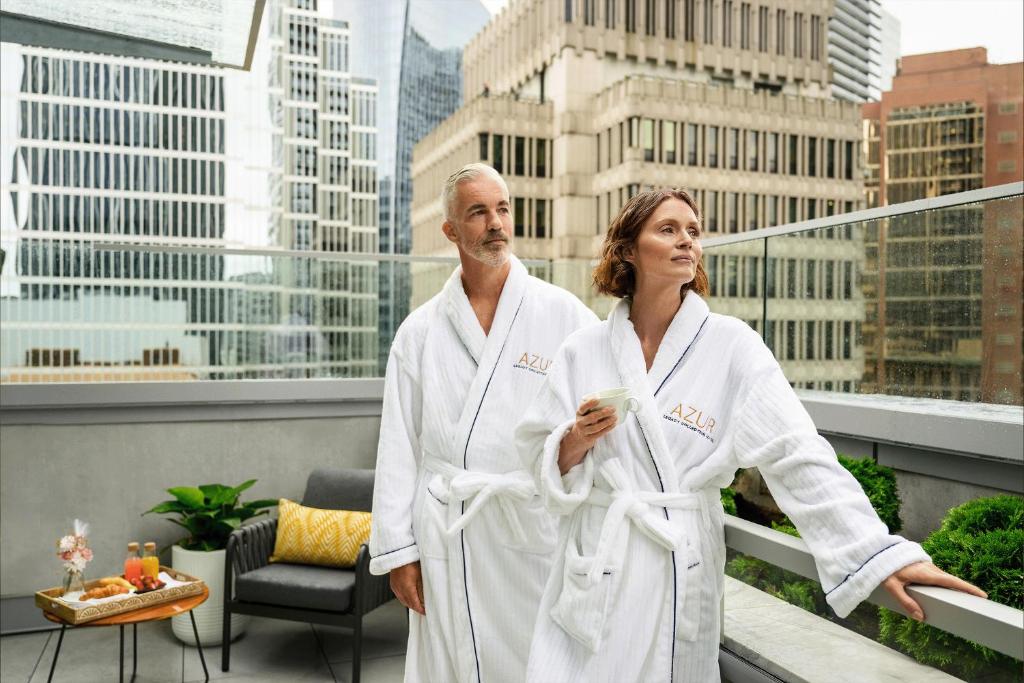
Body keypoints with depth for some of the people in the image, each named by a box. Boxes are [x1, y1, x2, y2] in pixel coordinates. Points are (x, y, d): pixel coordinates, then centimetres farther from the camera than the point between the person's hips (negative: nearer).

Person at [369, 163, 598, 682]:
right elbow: (398, 445, 5)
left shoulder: (564, 315, 0)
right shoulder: (420, 329, 6)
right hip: (443, 537, 2)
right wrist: (397, 550, 2)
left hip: (535, 528, -1)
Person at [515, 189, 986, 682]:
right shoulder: (583, 350, 0)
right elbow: (541, 461, 4)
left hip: (684, 570, -1)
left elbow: (797, 455, -13)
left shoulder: (730, 344, -5)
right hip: (595, 571, 2)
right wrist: (576, 442, -17)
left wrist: (882, 553, -21)